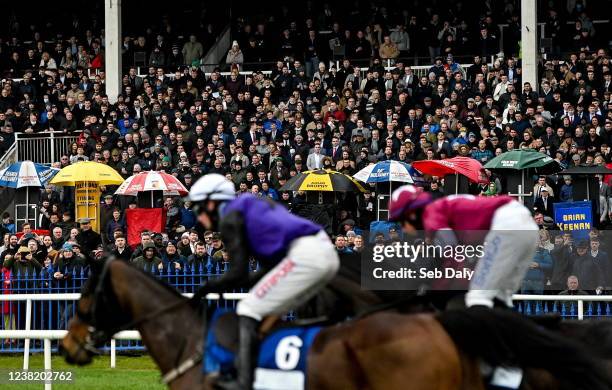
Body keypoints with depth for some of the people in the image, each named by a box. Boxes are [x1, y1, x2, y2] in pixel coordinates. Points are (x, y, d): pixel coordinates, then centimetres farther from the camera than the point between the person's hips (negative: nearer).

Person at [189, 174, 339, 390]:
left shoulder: (229, 219, 3)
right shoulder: (249, 208, 30)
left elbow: (238, 273, -4)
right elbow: (270, 268, 27)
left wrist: (208, 288, 11)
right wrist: (224, 285, 25)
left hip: (304, 256, -9)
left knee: (249, 310, -6)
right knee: (269, 312, 20)